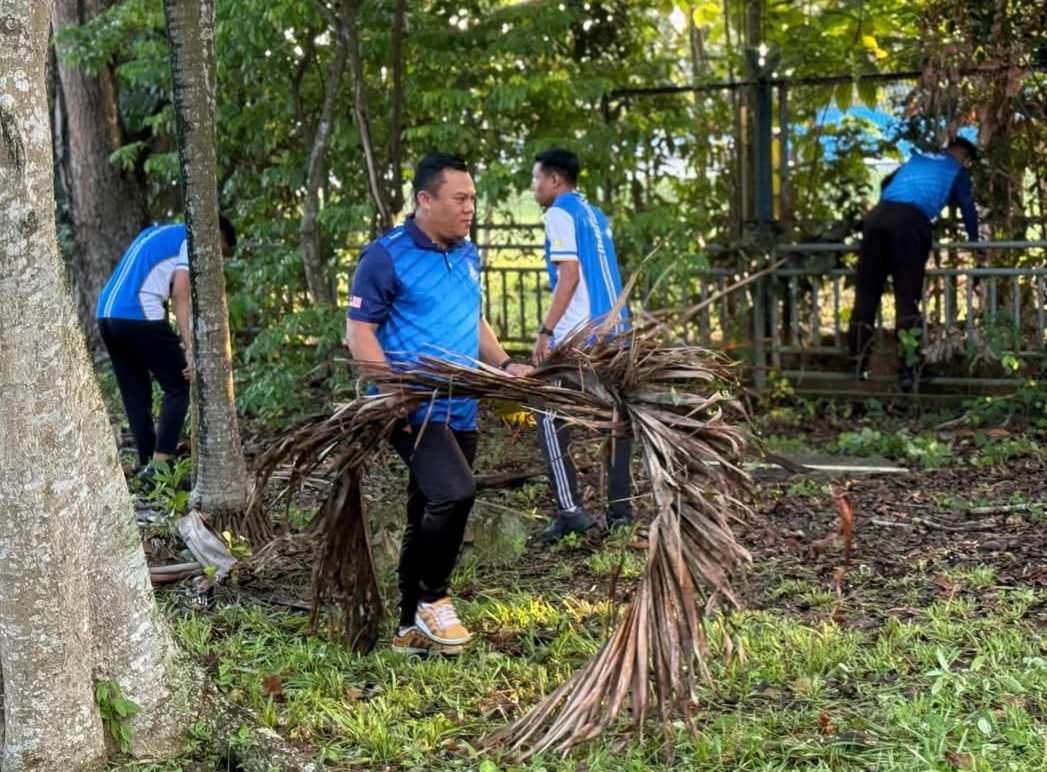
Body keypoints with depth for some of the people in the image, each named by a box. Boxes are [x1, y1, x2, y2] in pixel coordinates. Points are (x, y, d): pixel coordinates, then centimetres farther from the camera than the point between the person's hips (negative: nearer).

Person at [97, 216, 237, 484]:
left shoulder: (158, 233, 28)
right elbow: (180, 295, -9)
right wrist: (192, 349, -14)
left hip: (107, 314, 8)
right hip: (138, 316, -8)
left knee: (136, 396, 13)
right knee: (179, 387, 1)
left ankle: (148, 465, 14)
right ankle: (159, 465, -8)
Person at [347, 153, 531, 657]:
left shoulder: (467, 255, 13)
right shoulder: (386, 256, -9)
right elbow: (359, 332, -10)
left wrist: (504, 364, 8)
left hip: (461, 410, 8)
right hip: (414, 409, -8)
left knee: (430, 513, 13)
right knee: (455, 493, -25)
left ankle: (412, 627, 24)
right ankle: (432, 599, -3)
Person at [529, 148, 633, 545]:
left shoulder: (560, 213, -6)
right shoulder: (595, 215, 19)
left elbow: (569, 276, -15)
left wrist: (545, 331, -14)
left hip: (578, 334, -8)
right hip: (613, 329, 9)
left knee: (551, 418, -3)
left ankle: (570, 510, -9)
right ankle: (620, 507, 9)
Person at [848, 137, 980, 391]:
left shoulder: (917, 159, 34)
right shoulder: (958, 171, 20)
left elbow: (886, 184, 40)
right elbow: (967, 207, 18)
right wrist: (974, 242, 30)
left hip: (877, 214, 5)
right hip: (909, 221, -4)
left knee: (866, 293, 7)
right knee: (907, 297, -3)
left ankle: (859, 363, 9)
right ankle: (910, 368, -5)